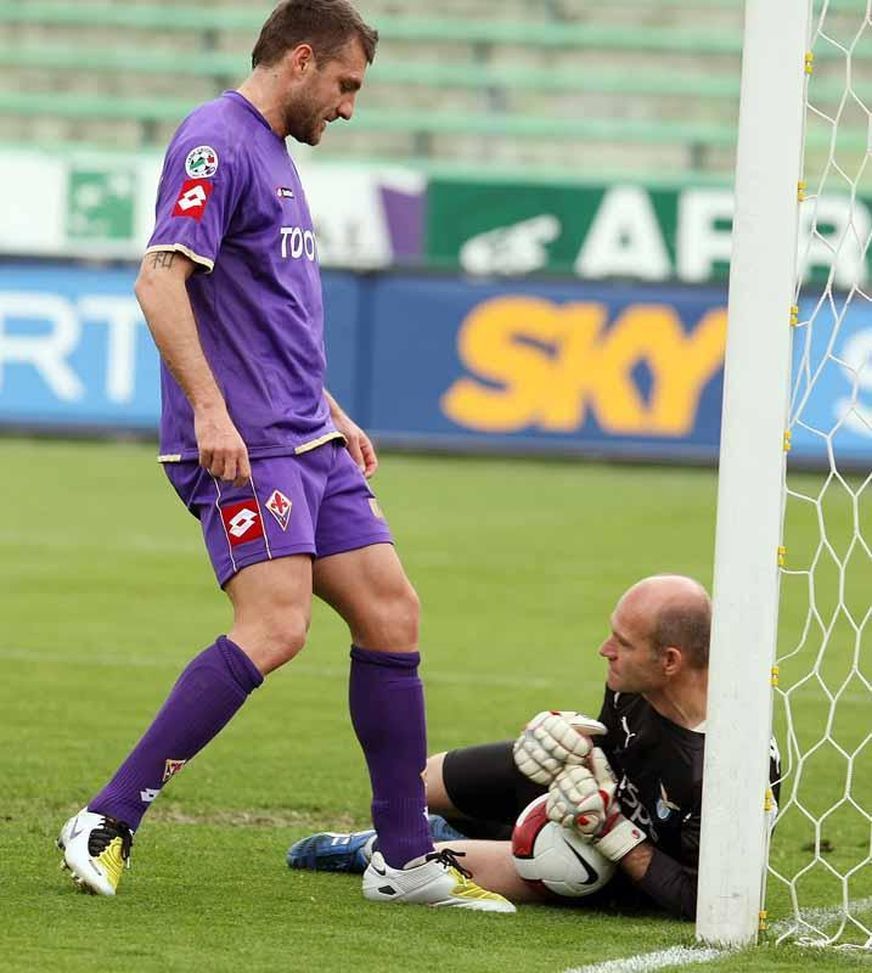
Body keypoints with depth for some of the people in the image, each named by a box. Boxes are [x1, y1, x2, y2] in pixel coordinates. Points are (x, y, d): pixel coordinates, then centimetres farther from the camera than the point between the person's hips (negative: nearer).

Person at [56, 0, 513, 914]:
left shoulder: (273, 153, 21)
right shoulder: (217, 142, -10)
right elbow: (161, 279, -21)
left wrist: (331, 414, 28)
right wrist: (210, 408, -27)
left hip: (305, 441, 10)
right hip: (243, 445, -10)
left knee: (389, 613, 6)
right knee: (275, 627, -21)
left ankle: (405, 857, 13)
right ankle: (106, 824, -16)